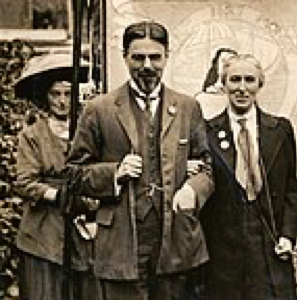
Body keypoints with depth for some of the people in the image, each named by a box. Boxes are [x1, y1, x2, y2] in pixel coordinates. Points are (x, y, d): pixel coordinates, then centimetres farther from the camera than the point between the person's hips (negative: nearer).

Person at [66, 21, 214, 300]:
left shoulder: (188, 108, 11)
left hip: (177, 244, 3)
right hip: (121, 248, -2)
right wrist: (114, 173, -12)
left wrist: (193, 188, -6)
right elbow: (74, 172, 6)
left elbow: (209, 164, 15)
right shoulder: (99, 110, 2)